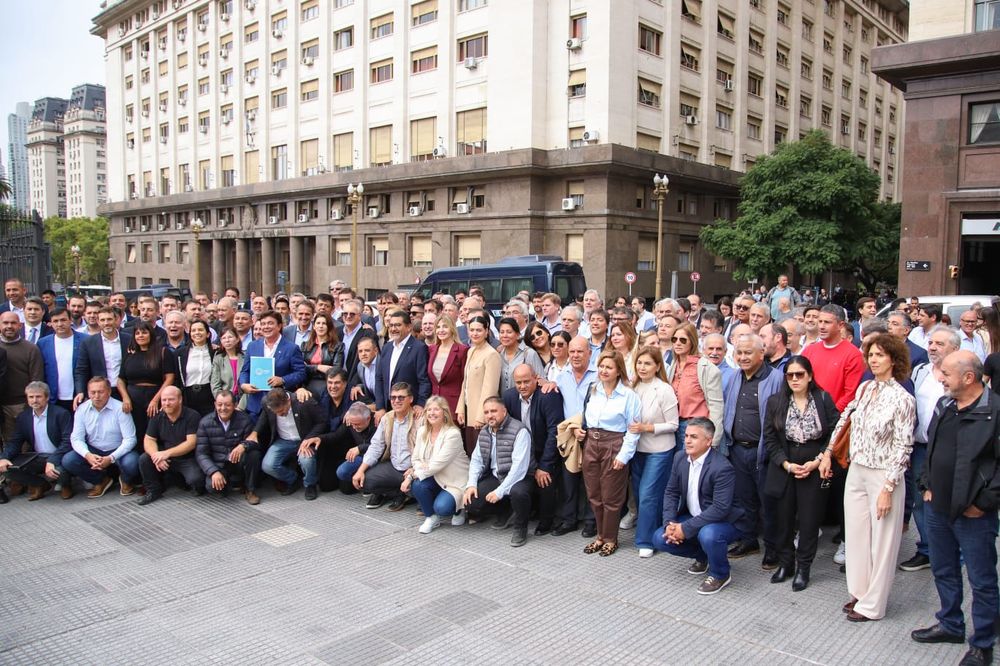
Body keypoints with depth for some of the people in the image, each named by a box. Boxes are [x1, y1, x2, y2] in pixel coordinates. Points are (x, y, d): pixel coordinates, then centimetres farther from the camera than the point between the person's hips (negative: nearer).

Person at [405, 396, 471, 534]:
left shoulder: (453, 434, -20)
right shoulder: (422, 431, 2)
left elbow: (439, 463, -24)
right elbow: (415, 459, 3)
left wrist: (416, 473, -22)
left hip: (455, 481, -5)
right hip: (434, 478, 6)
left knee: (442, 508, -28)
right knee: (417, 485, -26)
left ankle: (458, 510, 10)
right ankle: (431, 517, 0)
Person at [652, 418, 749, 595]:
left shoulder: (722, 468, -26)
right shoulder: (680, 459, -3)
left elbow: (720, 508, -31)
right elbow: (671, 492, 3)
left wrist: (685, 528, -30)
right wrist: (669, 523, -14)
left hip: (725, 521, -7)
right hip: (694, 517, 7)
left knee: (708, 535, -38)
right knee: (660, 538, -7)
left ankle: (720, 574, -5)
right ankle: (702, 556, 19)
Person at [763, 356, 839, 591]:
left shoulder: (824, 400, -3)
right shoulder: (775, 402, 1)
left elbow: (834, 435, -3)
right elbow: (770, 438, 1)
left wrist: (816, 462, -11)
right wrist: (786, 464, -9)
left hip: (815, 470, -1)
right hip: (783, 469, 1)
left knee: (809, 520, 4)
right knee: (783, 518, 7)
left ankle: (803, 568, 19)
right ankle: (785, 563, 25)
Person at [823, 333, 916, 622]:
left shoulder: (902, 399, -14)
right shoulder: (865, 388, 3)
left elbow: (902, 448, -14)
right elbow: (845, 419, 16)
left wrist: (887, 489, -17)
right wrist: (828, 452, 14)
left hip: (883, 476, -6)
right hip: (856, 471, 6)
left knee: (881, 541, 7)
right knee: (855, 535, 14)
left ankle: (872, 604, 19)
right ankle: (859, 592, 30)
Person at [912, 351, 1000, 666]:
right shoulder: (944, 406, 7)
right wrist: (927, 485, 11)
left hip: (973, 514, -7)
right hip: (937, 507, 7)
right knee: (943, 571, 21)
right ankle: (950, 625, 38)